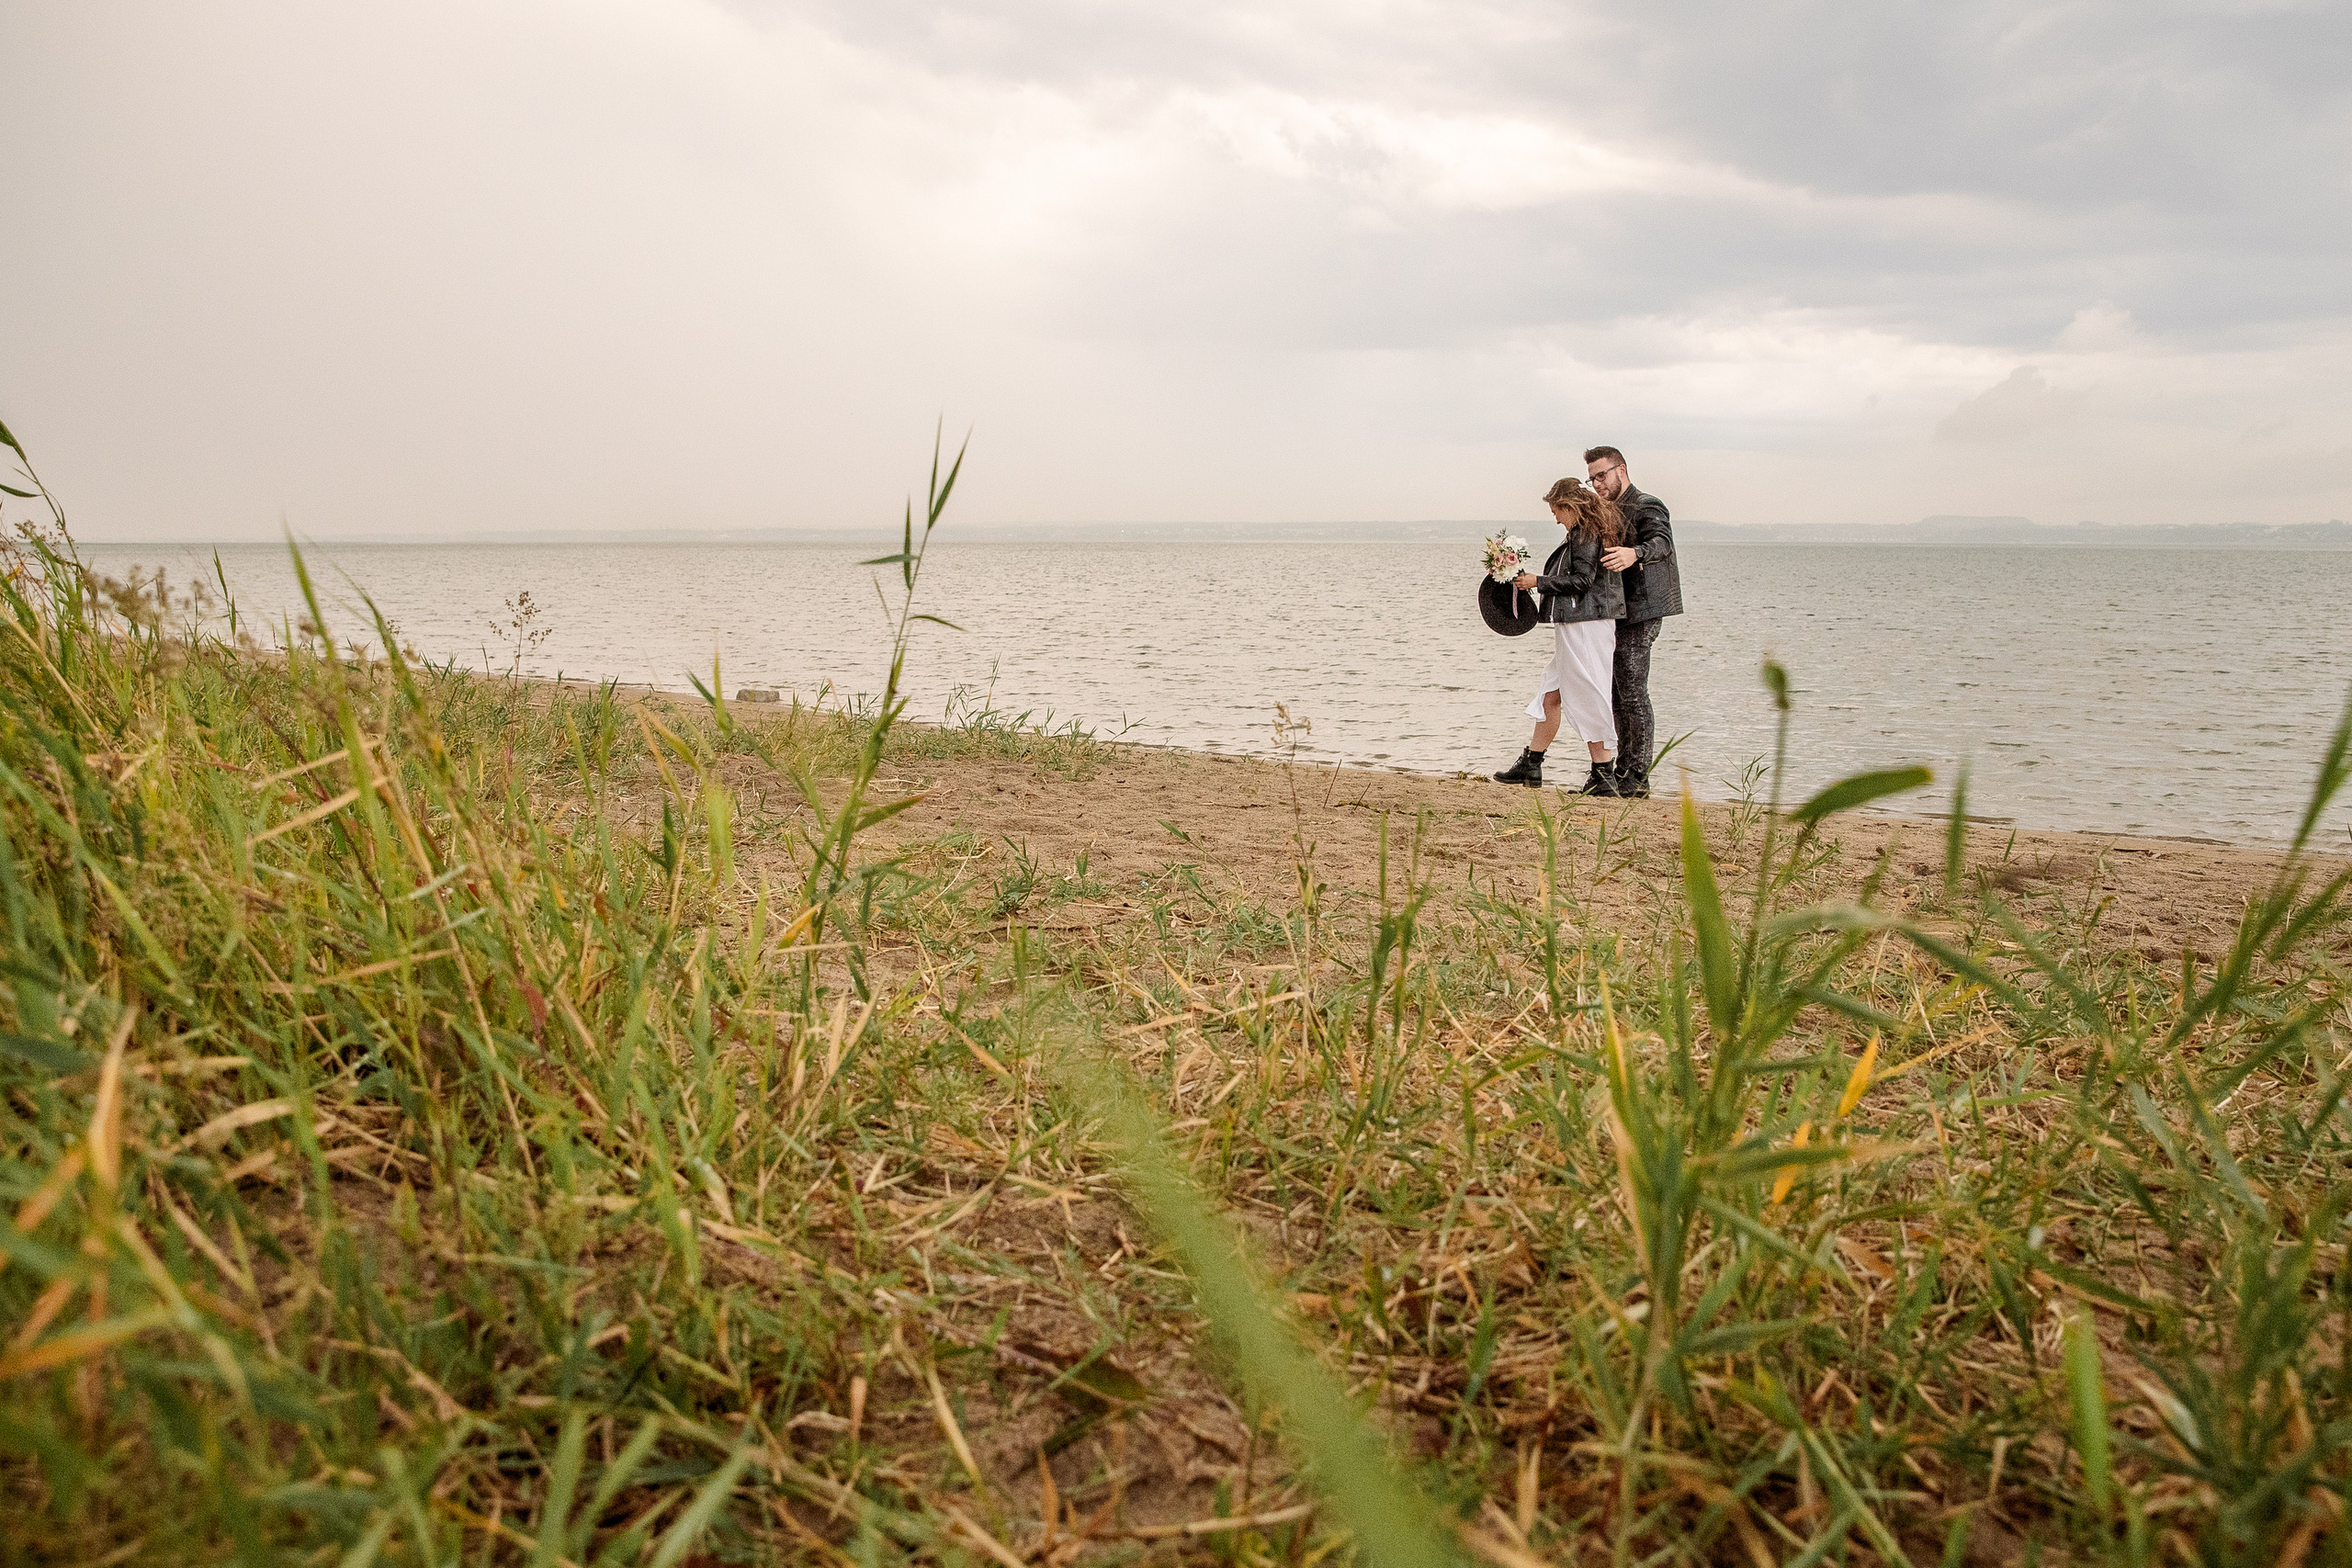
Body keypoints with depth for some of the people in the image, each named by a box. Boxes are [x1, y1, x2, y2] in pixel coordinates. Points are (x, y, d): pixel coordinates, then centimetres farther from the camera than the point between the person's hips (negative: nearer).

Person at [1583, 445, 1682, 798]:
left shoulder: (1647, 506, -9)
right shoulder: (1613, 512, 21)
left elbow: (1661, 541, -29)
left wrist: (1635, 553, -51)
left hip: (1639, 613, -10)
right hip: (1619, 615, 10)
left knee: (1633, 694, -10)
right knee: (1618, 696, 11)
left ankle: (1638, 778, -6)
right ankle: (1624, 771, 18)